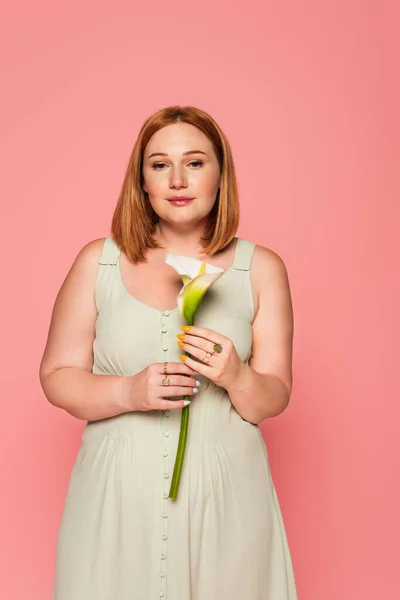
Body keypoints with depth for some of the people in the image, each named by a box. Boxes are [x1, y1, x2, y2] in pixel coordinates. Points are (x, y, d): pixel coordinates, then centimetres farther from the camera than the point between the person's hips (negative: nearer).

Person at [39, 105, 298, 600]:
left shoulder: (261, 268, 1)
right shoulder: (98, 261, 0)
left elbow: (274, 400, 1)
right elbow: (56, 376, 1)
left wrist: (236, 376, -20)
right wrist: (128, 392, -16)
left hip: (224, 493, 1)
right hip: (116, 492, 0)